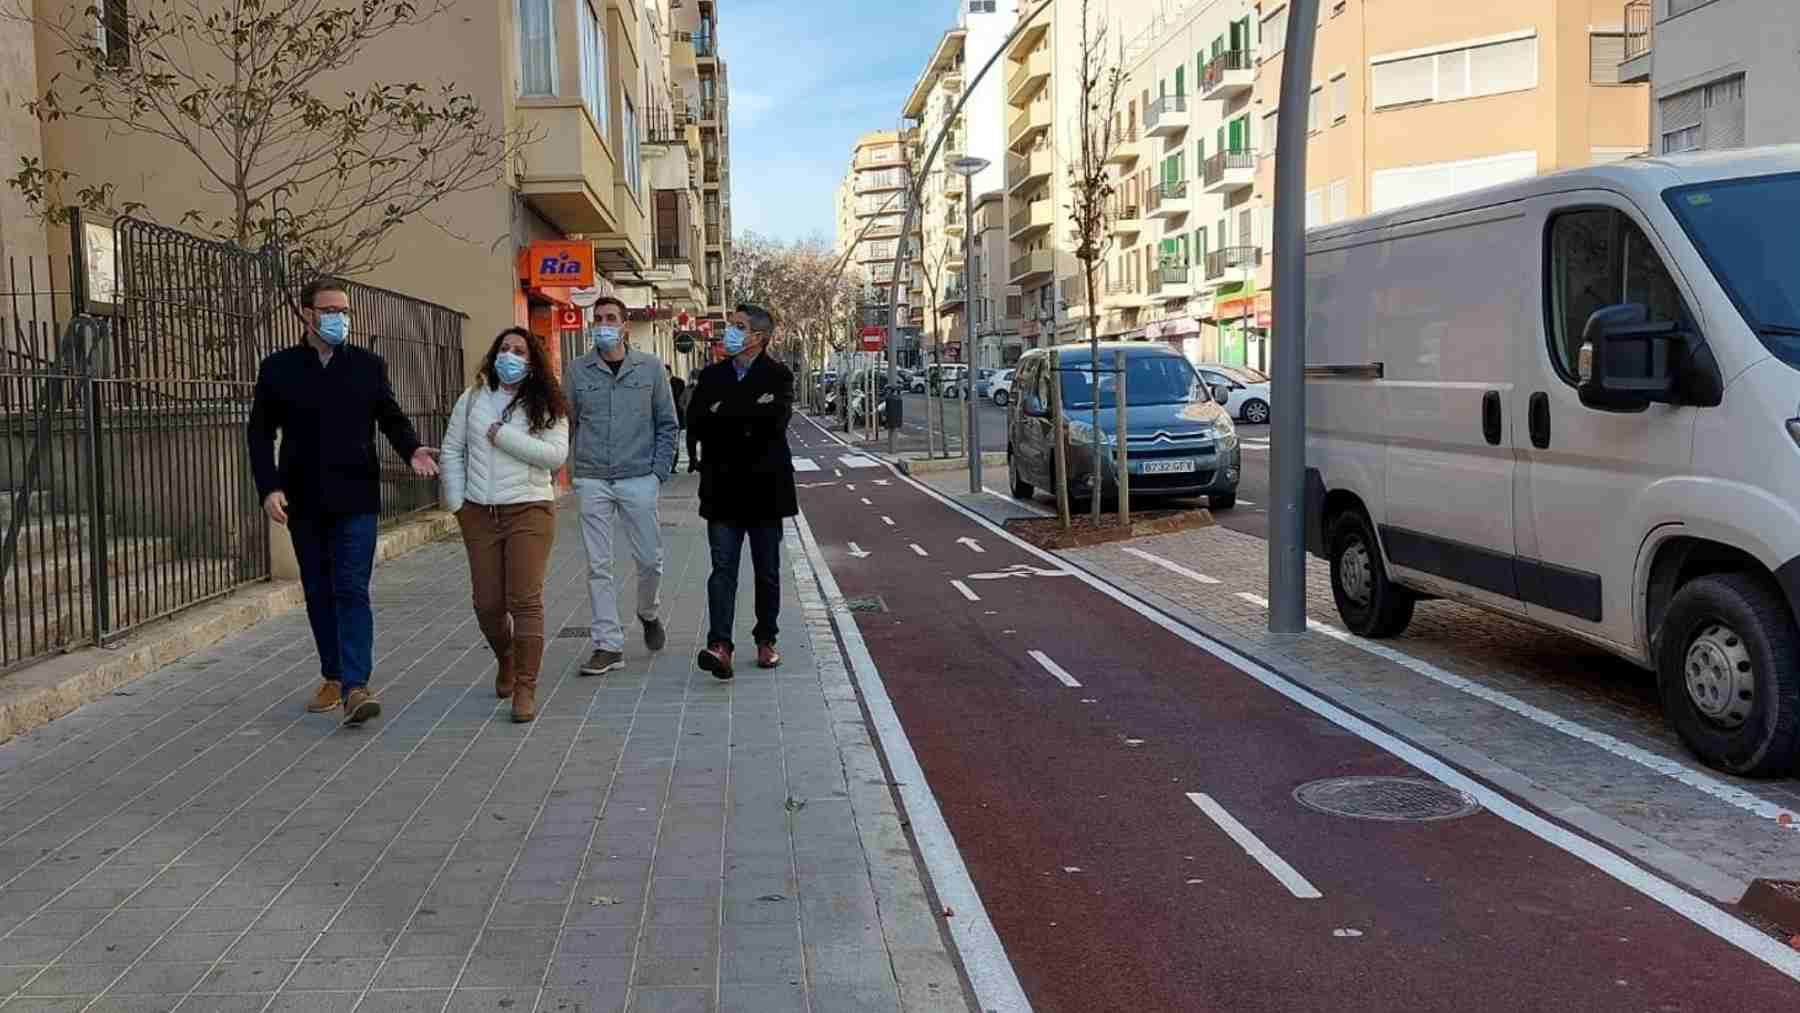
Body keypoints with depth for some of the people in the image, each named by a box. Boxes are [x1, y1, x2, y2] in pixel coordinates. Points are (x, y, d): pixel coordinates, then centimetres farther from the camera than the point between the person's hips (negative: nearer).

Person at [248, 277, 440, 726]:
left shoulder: (369, 365, 4)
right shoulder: (278, 369, 3)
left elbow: (391, 418, 10)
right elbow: (261, 434, 4)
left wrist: (411, 449, -11)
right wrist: (269, 487, -8)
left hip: (355, 500, -2)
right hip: (304, 503, 2)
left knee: (352, 590, -9)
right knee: (319, 593, 11)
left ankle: (356, 686, -14)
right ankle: (332, 677, 24)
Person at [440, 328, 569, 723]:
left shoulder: (546, 405, 0)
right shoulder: (473, 398, 8)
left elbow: (556, 454, -12)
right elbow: (452, 450, 12)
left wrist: (503, 435, -13)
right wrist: (457, 501, 5)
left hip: (528, 511, -3)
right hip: (479, 514, 3)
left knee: (525, 600, -9)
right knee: (487, 604, 8)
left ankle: (525, 688, -2)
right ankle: (505, 659, 38)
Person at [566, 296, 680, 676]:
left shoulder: (649, 368, 3)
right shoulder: (577, 370, 3)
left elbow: (667, 424, 7)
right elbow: (567, 424, 10)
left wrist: (660, 471, -2)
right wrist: (574, 467, 4)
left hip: (639, 478, 0)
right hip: (592, 482, 0)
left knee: (649, 559, 4)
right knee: (598, 566, 0)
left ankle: (649, 614, 35)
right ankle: (608, 645, 8)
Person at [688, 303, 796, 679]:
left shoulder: (778, 376, 0)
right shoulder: (711, 376, 10)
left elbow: (776, 418, -18)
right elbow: (694, 423, -2)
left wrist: (724, 413, -12)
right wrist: (749, 417, -13)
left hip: (764, 487, -2)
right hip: (722, 489, 2)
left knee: (767, 571, 8)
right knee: (723, 567, -7)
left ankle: (766, 640, 21)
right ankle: (720, 645, -15)